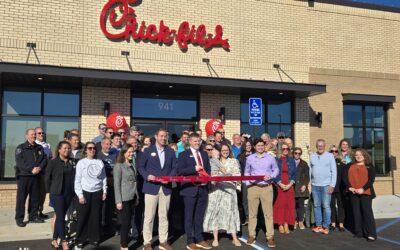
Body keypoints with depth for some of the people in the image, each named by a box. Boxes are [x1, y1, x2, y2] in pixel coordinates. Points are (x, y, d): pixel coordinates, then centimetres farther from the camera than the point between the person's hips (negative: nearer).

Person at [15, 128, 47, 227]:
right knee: (21, 198, -1)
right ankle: (19, 218, 7)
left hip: (35, 176, 5)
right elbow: (19, 162, -13)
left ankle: (34, 216, 20)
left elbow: (44, 159, 7)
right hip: (23, 176, -4)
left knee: (35, 197, 9)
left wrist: (39, 167, -12)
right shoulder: (21, 147, -2)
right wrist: (31, 169, -20)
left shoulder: (39, 148, 13)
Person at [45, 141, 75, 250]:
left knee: (61, 217, 11)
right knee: (60, 217, -4)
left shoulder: (72, 162, 5)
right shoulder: (53, 162, -5)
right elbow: (47, 177, -1)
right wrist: (50, 191, 1)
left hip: (68, 194, 4)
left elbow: (74, 177, 8)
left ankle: (54, 239, 23)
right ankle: (63, 241, 4)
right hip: (57, 194, -4)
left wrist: (73, 190, 3)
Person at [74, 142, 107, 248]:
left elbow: (104, 177, 9)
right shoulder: (81, 162, -3)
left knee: (95, 217, 6)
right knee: (83, 217, 3)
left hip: (97, 193, 2)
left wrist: (104, 191, 4)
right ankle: (80, 239, 16)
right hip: (85, 192, -2)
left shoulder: (100, 162, 5)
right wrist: (80, 195, -9)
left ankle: (94, 238, 19)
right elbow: (77, 180, -4)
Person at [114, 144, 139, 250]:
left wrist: (137, 197, 13)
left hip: (132, 198, 6)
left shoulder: (133, 165, 11)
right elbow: (116, 184, -12)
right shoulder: (119, 166, -9)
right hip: (124, 199, -6)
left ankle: (124, 242, 21)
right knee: (125, 223, -1)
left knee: (129, 222, 10)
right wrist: (118, 201, -16)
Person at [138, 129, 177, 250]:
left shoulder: (171, 152, 10)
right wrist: (147, 176, -16)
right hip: (151, 187, -3)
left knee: (164, 216, 9)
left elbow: (174, 168, 9)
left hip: (166, 187, 3)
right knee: (149, 216, 1)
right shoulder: (148, 150, 2)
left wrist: (169, 178, -9)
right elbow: (140, 166, 1)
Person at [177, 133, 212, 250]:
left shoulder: (204, 154, 14)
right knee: (189, 216, 3)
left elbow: (208, 169, 16)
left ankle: (199, 239, 21)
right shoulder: (184, 154, -1)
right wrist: (194, 168, -19)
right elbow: (180, 171, -10)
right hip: (190, 189, -5)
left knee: (200, 216, 12)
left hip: (203, 188, 5)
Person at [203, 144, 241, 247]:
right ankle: (215, 238, 5)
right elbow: (212, 174, 6)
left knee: (230, 211, -3)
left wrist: (225, 172, -11)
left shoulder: (234, 161, 11)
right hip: (216, 189, 1)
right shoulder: (214, 161, 11)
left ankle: (235, 238, 4)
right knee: (215, 211, -2)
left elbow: (237, 174, 2)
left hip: (229, 189, 0)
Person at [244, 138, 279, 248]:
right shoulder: (250, 158, 6)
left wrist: (270, 176, -9)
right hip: (253, 187, 1)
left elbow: (276, 170, 10)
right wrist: (248, 182, -1)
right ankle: (251, 235, 16)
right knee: (252, 213, 6)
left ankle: (270, 237, 6)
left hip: (267, 187, -1)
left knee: (268, 213, -1)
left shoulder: (270, 158, 3)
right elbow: (246, 172, 14)